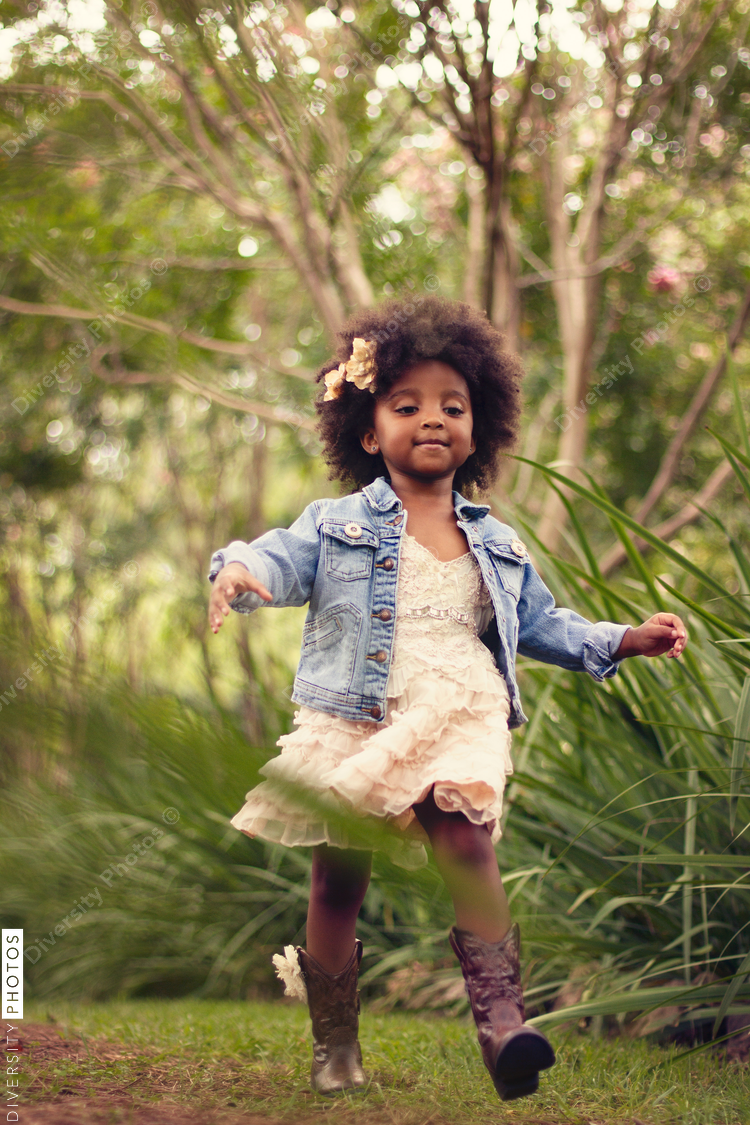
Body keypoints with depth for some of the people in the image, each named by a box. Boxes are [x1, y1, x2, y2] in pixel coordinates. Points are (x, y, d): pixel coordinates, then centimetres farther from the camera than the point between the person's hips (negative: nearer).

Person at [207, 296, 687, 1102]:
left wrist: (625, 641, 15)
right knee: (338, 882, 4)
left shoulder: (496, 545, 18)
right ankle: (333, 1045, 21)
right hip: (351, 724, -1)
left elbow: (543, 625, 26)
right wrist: (240, 572, -31)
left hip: (458, 724, 1)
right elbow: (282, 559, -7)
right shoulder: (336, 526, 8)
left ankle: (501, 1020, -27)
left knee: (464, 836, -26)